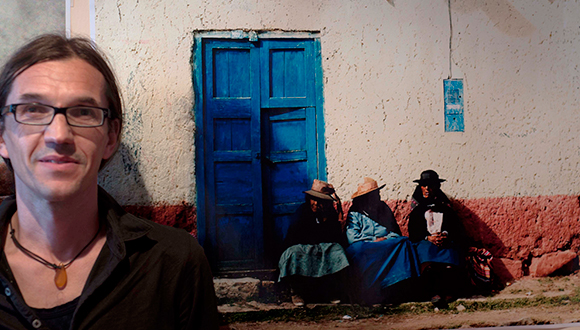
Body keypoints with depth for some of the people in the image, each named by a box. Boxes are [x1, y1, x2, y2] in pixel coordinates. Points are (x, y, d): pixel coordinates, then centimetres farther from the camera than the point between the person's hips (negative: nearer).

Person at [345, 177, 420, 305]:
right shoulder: (355, 213, 6)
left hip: (388, 245, 3)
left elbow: (396, 232, 16)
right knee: (358, 249, -37)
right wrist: (375, 240, -11)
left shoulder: (384, 209, 21)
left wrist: (387, 239, -7)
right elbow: (352, 237, -7)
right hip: (365, 247, -3)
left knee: (404, 243, -25)